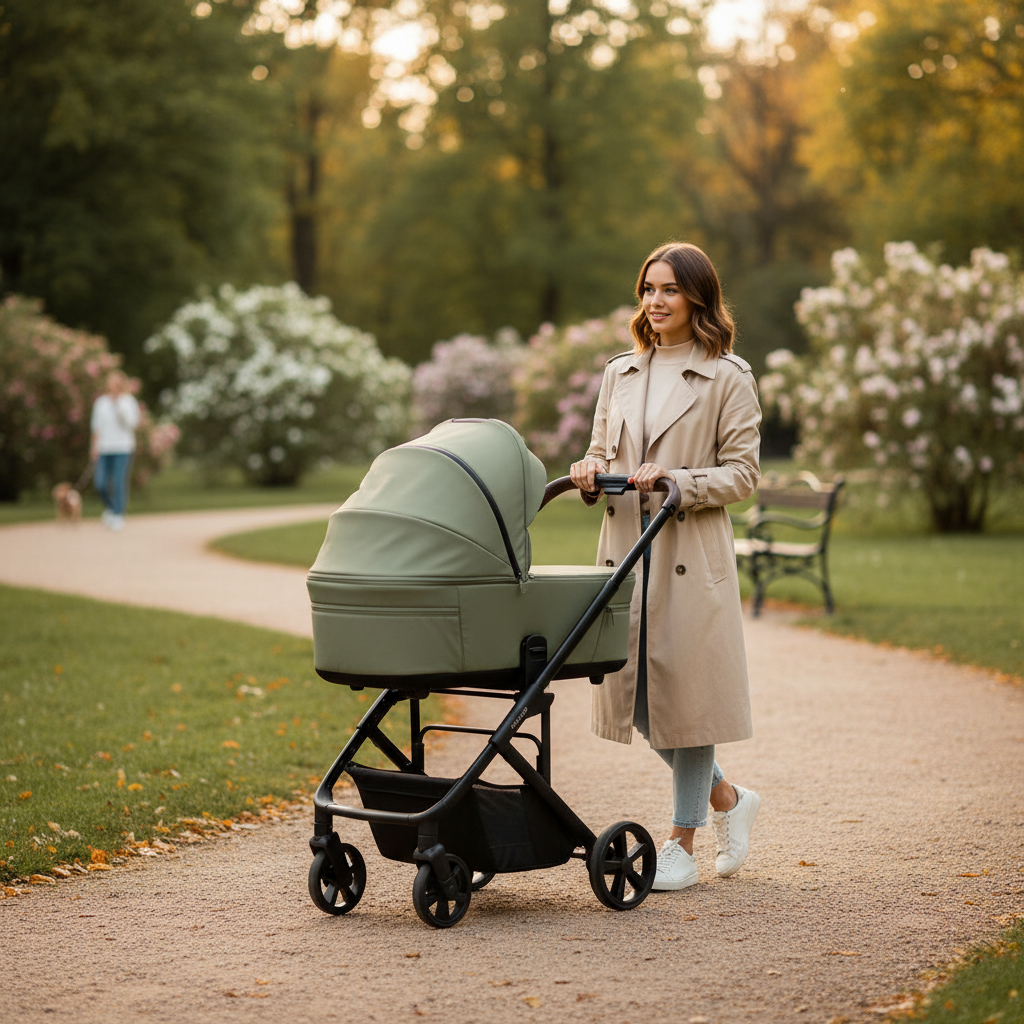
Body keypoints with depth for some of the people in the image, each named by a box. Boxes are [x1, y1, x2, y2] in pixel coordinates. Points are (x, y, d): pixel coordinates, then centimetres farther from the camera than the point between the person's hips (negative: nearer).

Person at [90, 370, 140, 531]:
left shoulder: (129, 401, 3)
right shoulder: (101, 402, 12)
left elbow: (131, 423, -8)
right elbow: (97, 426, 14)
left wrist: (118, 405, -12)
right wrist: (94, 446, 6)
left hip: (123, 447, -3)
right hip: (104, 447, 3)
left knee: (119, 482, -7)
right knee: (100, 482, -5)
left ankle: (118, 515, 2)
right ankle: (109, 507, 21)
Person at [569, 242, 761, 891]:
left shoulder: (728, 379, -2)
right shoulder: (620, 374, 13)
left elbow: (743, 472, -5)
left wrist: (674, 481, -18)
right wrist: (591, 472, -6)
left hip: (692, 555, -5)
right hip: (626, 548, 5)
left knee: (685, 688, -1)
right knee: (638, 696, 7)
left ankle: (681, 847, 12)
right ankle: (729, 799, 30)